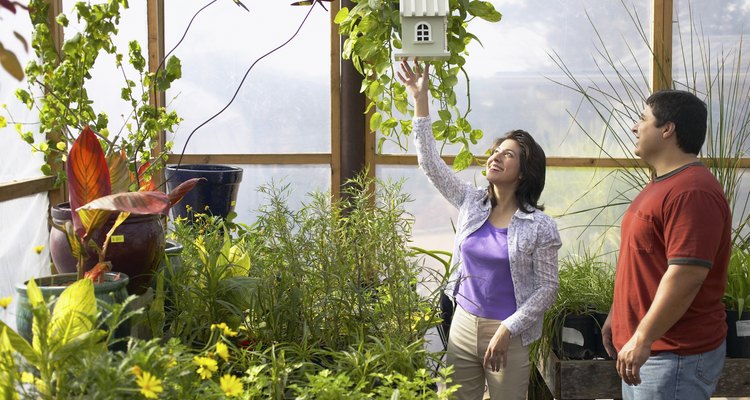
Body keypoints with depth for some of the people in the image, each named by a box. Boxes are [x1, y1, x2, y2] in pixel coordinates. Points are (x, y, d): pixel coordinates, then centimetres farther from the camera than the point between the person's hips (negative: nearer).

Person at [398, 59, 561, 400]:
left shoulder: (540, 227, -9)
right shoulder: (471, 204, 3)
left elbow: (547, 288, -8)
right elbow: (430, 163, 0)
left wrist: (506, 331, -16)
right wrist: (420, 100, -5)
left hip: (508, 336, -4)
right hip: (462, 325, 4)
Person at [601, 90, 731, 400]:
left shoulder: (692, 192, -20)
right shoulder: (661, 184, 14)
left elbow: (686, 275, -27)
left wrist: (642, 339, -26)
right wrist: (616, 315, 21)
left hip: (676, 355, -10)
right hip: (646, 349, 10)